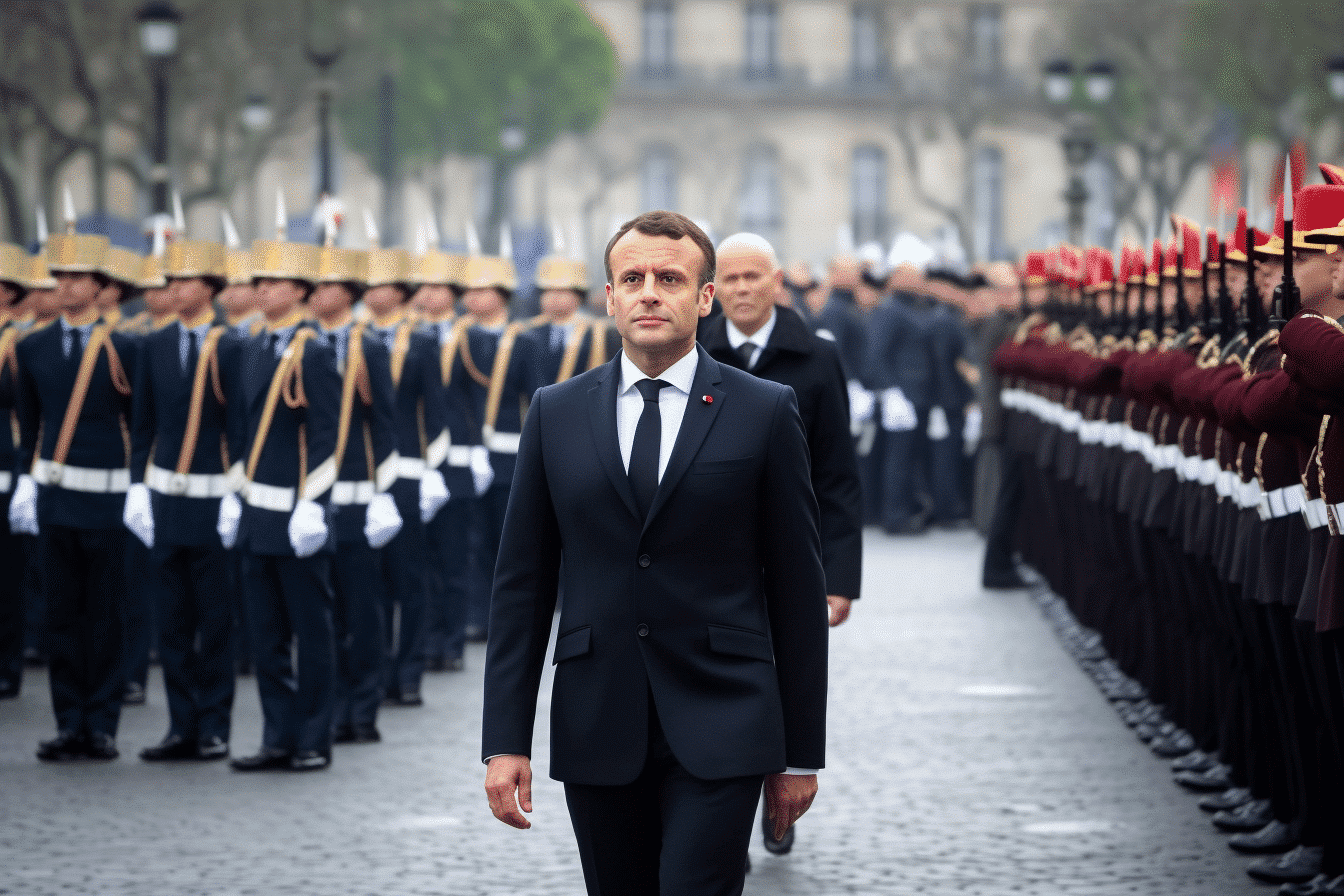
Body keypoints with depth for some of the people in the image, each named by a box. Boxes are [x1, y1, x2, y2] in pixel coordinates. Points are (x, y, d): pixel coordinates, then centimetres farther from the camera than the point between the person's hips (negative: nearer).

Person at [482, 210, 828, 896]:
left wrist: (801, 752, 2)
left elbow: (798, 587, 3)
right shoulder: (555, 414, 8)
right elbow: (521, 583, 8)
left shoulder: (765, 413, 2)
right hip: (596, 732, 3)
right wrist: (505, 740, 0)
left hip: (719, 732, -3)